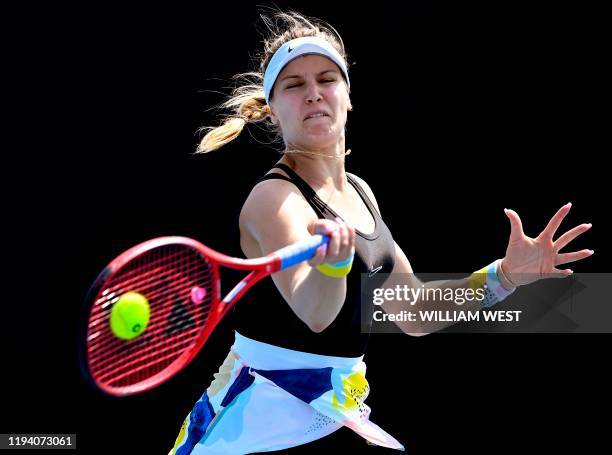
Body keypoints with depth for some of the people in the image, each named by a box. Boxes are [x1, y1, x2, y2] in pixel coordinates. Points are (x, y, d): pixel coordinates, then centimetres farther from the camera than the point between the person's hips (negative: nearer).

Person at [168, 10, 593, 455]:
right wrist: (333, 260, -53)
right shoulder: (273, 197, -16)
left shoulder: (360, 192, 7)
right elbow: (314, 314, -32)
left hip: (339, 414, 7)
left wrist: (504, 275, 0)